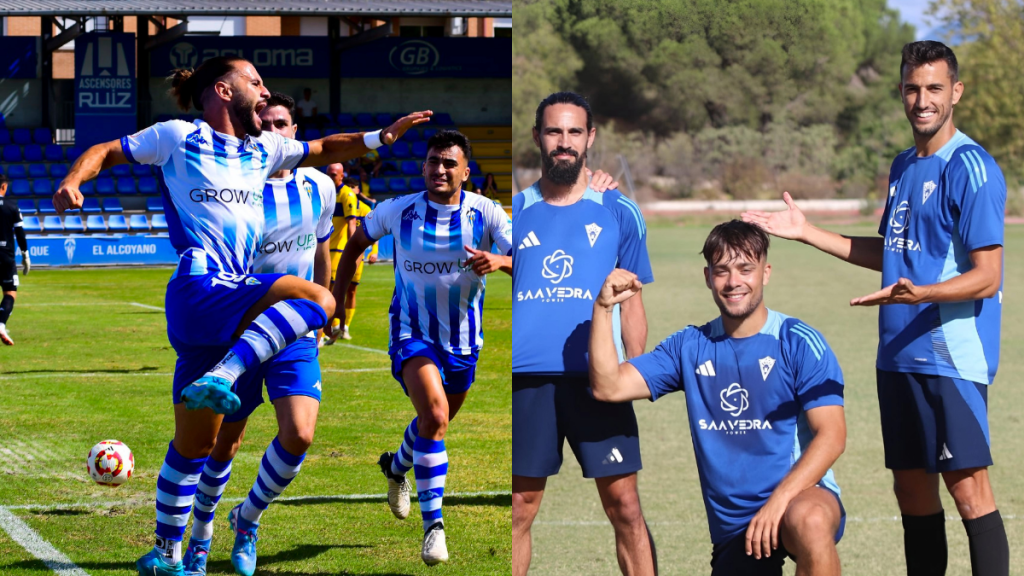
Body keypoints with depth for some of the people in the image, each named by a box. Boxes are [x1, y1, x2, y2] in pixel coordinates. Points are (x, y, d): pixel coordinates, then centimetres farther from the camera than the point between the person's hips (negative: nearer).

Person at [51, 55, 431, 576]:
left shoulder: (263, 150, 22)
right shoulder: (179, 138, 5)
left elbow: (324, 150, 32)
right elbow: (107, 151, 9)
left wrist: (381, 137, 16)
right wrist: (73, 181, -10)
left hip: (233, 307, 8)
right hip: (200, 292, -8)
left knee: (195, 443, 12)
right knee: (316, 298, -28)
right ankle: (220, 379, -35)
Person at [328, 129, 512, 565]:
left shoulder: (486, 214, -11)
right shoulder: (398, 211, -10)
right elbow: (357, 241, 9)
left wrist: (498, 262, -42)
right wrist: (336, 298, 6)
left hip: (463, 340, 3)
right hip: (412, 334, -3)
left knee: (437, 420, 23)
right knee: (434, 416, -25)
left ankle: (397, 466, 58)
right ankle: (433, 525, -20)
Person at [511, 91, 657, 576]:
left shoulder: (619, 214, 9)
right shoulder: (514, 213, 10)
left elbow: (632, 302, 12)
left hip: (596, 377, -1)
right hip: (526, 380, 1)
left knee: (624, 505, -4)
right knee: (518, 509, 1)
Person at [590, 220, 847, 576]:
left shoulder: (799, 343, -4)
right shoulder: (690, 347, 9)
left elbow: (832, 434, -12)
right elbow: (609, 387, 2)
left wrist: (780, 500, -24)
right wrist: (603, 308, -9)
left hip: (800, 495, -4)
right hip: (732, 526, 4)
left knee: (809, 520, -38)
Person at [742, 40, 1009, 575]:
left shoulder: (970, 168, -11)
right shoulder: (903, 166, 15)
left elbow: (986, 277, -15)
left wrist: (918, 294, -32)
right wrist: (808, 233, 24)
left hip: (953, 356, -8)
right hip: (899, 356, 8)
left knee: (967, 489, -11)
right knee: (911, 488, 11)